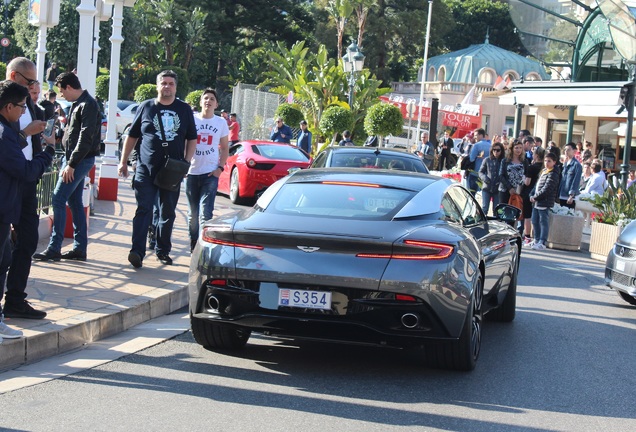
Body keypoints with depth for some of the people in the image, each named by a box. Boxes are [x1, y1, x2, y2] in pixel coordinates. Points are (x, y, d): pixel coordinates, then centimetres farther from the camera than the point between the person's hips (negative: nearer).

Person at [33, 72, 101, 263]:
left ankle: (54, 248, -8)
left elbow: (86, 138, -22)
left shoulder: (88, 105, -16)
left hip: (81, 159, -10)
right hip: (74, 159, 10)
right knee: (75, 202, 11)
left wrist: (71, 164, -22)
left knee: (58, 200, -11)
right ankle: (80, 248, 16)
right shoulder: (78, 104, 14)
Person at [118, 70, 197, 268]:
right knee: (143, 210, -9)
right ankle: (137, 251, -14)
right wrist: (123, 162, 6)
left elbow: (192, 139, 13)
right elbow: (132, 136, 10)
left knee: (168, 213, 9)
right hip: (146, 170, -2)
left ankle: (163, 250, 20)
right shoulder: (146, 107, 6)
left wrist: (186, 162, 1)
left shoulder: (184, 109, 9)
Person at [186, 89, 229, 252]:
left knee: (205, 213, -12)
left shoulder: (221, 123, 7)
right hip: (192, 172, 1)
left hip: (211, 173, -1)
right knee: (193, 213, 8)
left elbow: (224, 148, 12)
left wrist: (220, 167, -3)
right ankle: (193, 246, 19)